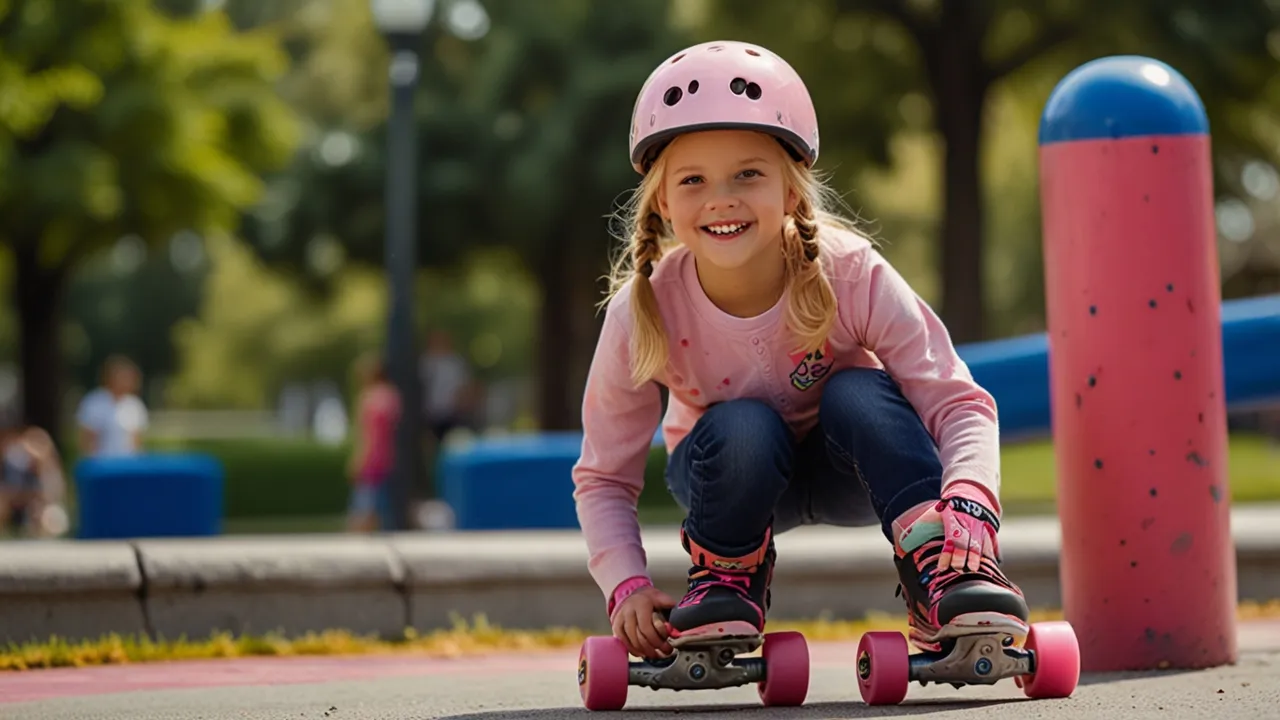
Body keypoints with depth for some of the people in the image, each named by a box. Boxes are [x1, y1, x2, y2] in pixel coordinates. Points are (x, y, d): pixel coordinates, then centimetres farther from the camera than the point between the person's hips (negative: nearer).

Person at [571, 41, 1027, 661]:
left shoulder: (850, 276, -28)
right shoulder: (643, 313, -25)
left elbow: (958, 404, -30)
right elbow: (603, 478, -15)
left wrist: (969, 500, -50)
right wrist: (627, 586, -32)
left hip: (852, 469, -1)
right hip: (736, 473, 1)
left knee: (859, 393, -32)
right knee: (741, 427, -33)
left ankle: (945, 569, -29)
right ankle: (724, 582, -7)